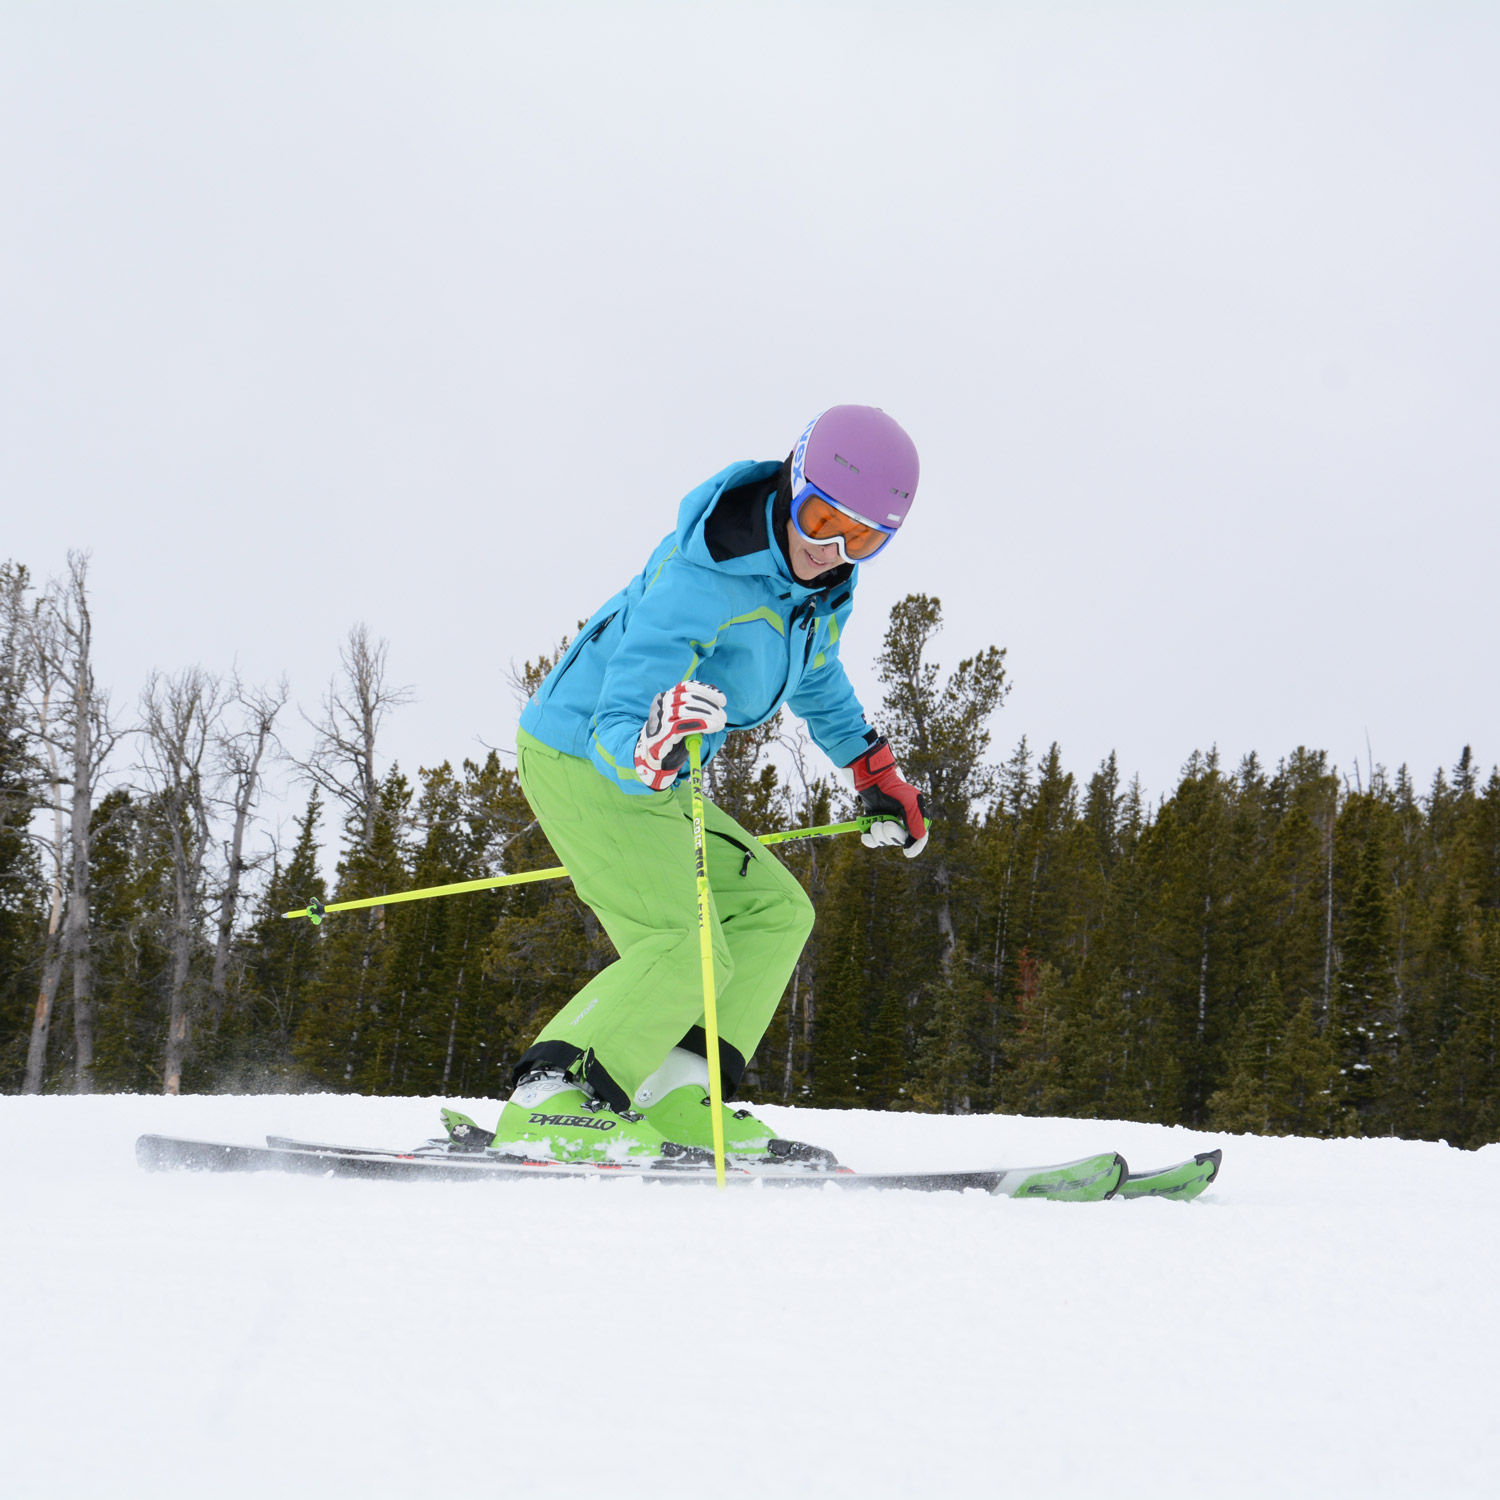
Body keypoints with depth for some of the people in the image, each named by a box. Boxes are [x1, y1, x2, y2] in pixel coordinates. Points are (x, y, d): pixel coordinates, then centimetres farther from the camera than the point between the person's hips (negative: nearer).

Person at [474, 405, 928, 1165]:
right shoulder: (699, 580, -30)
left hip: (646, 781, 9)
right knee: (683, 951, -21)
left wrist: (876, 771, 28)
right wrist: (648, 747, -59)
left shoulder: (820, 579, -2)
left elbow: (815, 675, 22)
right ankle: (550, 1107, -14)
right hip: (583, 759, -9)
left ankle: (674, 1100, -1)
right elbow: (613, 731, -36)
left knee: (773, 911, 4)